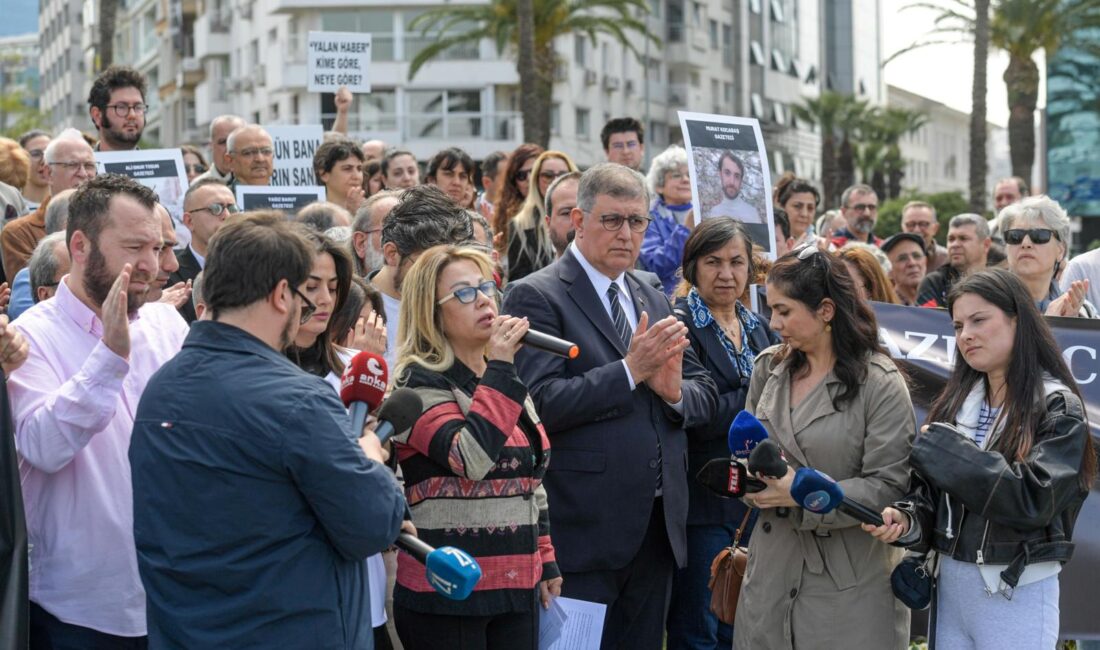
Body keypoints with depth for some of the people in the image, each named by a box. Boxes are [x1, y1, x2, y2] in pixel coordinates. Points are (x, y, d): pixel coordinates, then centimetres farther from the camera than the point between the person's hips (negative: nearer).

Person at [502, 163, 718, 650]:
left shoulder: (655, 301, 16)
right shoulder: (536, 297, -7)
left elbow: (705, 395, 13)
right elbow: (541, 403, -18)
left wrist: (676, 391, -9)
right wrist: (630, 370, -21)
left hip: (657, 526, 7)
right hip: (585, 530, -7)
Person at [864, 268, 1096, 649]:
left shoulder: (1058, 408, -9)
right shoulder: (955, 401, 7)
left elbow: (1033, 497, -21)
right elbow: (929, 490, 9)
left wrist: (943, 448, -19)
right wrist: (906, 520, -13)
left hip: (1018, 592, -5)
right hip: (950, 582, 5)